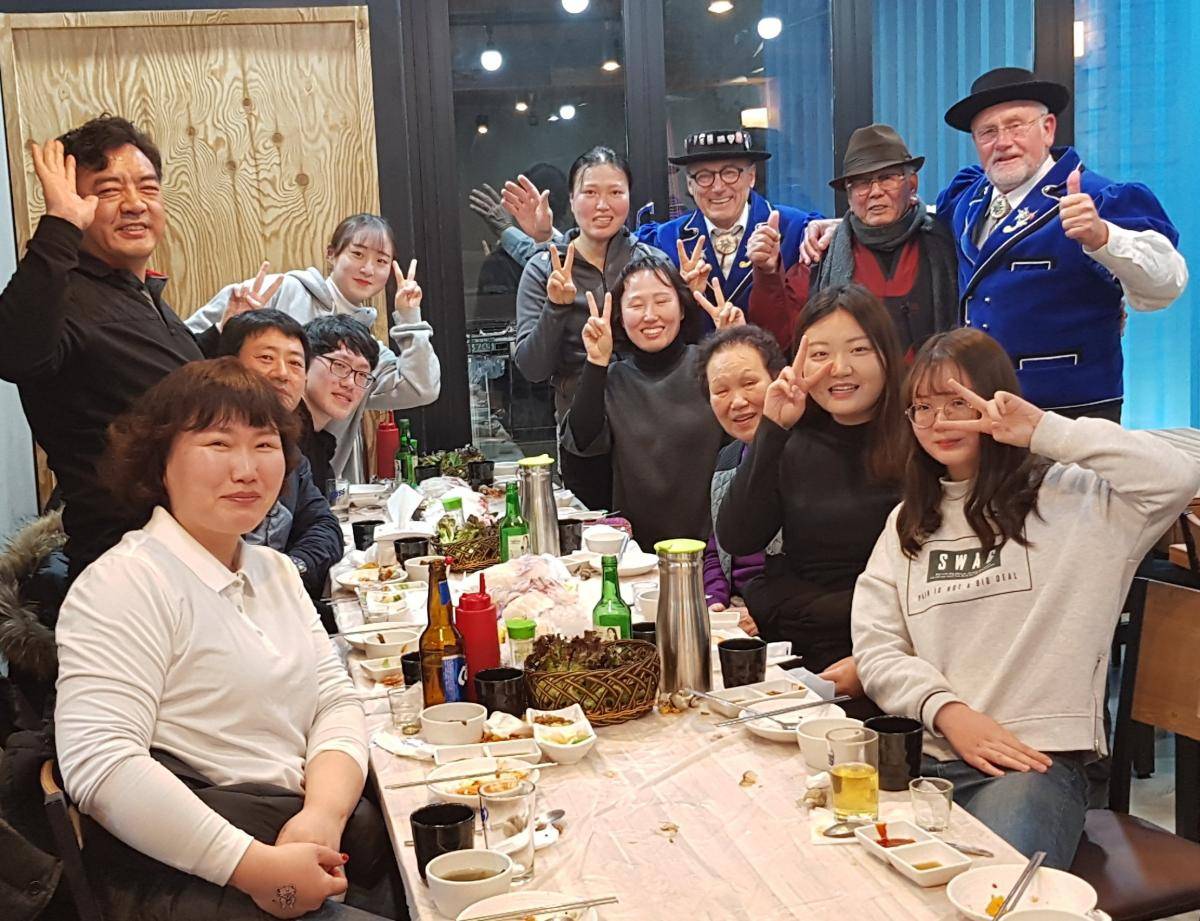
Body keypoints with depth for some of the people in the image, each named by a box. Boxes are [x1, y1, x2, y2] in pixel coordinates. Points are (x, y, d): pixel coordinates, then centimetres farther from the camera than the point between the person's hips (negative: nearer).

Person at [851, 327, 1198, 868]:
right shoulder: (908, 523, 19)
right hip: (927, 758, 4)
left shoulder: (1064, 495, 6)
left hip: (1037, 758, -3)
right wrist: (948, 711, -8)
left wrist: (1044, 430, -9)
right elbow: (875, 647, 11)